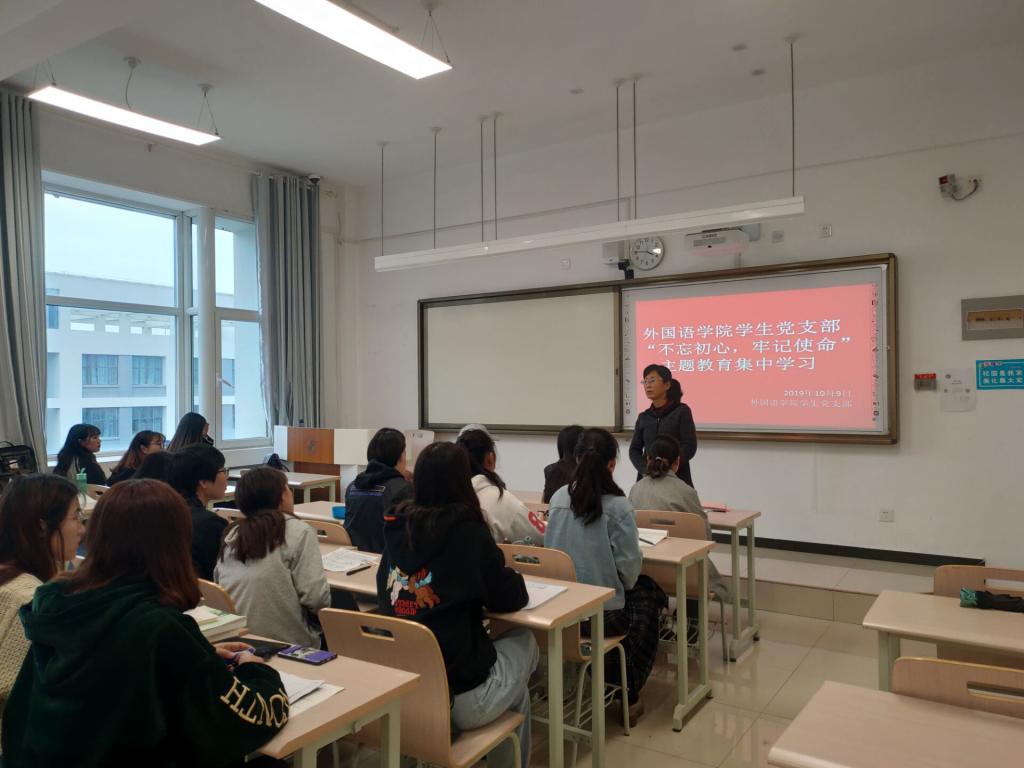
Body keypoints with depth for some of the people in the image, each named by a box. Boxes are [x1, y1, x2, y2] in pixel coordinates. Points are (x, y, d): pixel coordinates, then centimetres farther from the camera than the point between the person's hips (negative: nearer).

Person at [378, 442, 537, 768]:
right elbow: (511, 599, -6)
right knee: (524, 642, 23)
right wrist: (510, 576, 14)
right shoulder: (468, 532, -15)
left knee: (493, 646, 29)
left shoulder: (397, 526, 0)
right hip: (458, 696, -5)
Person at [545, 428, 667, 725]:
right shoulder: (617, 505, -17)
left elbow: (551, 549, 8)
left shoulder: (558, 498, -3)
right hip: (604, 613, -5)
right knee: (648, 597, 28)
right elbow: (629, 568, -15)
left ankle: (608, 679, 41)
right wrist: (627, 583, 8)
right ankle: (628, 694, 31)